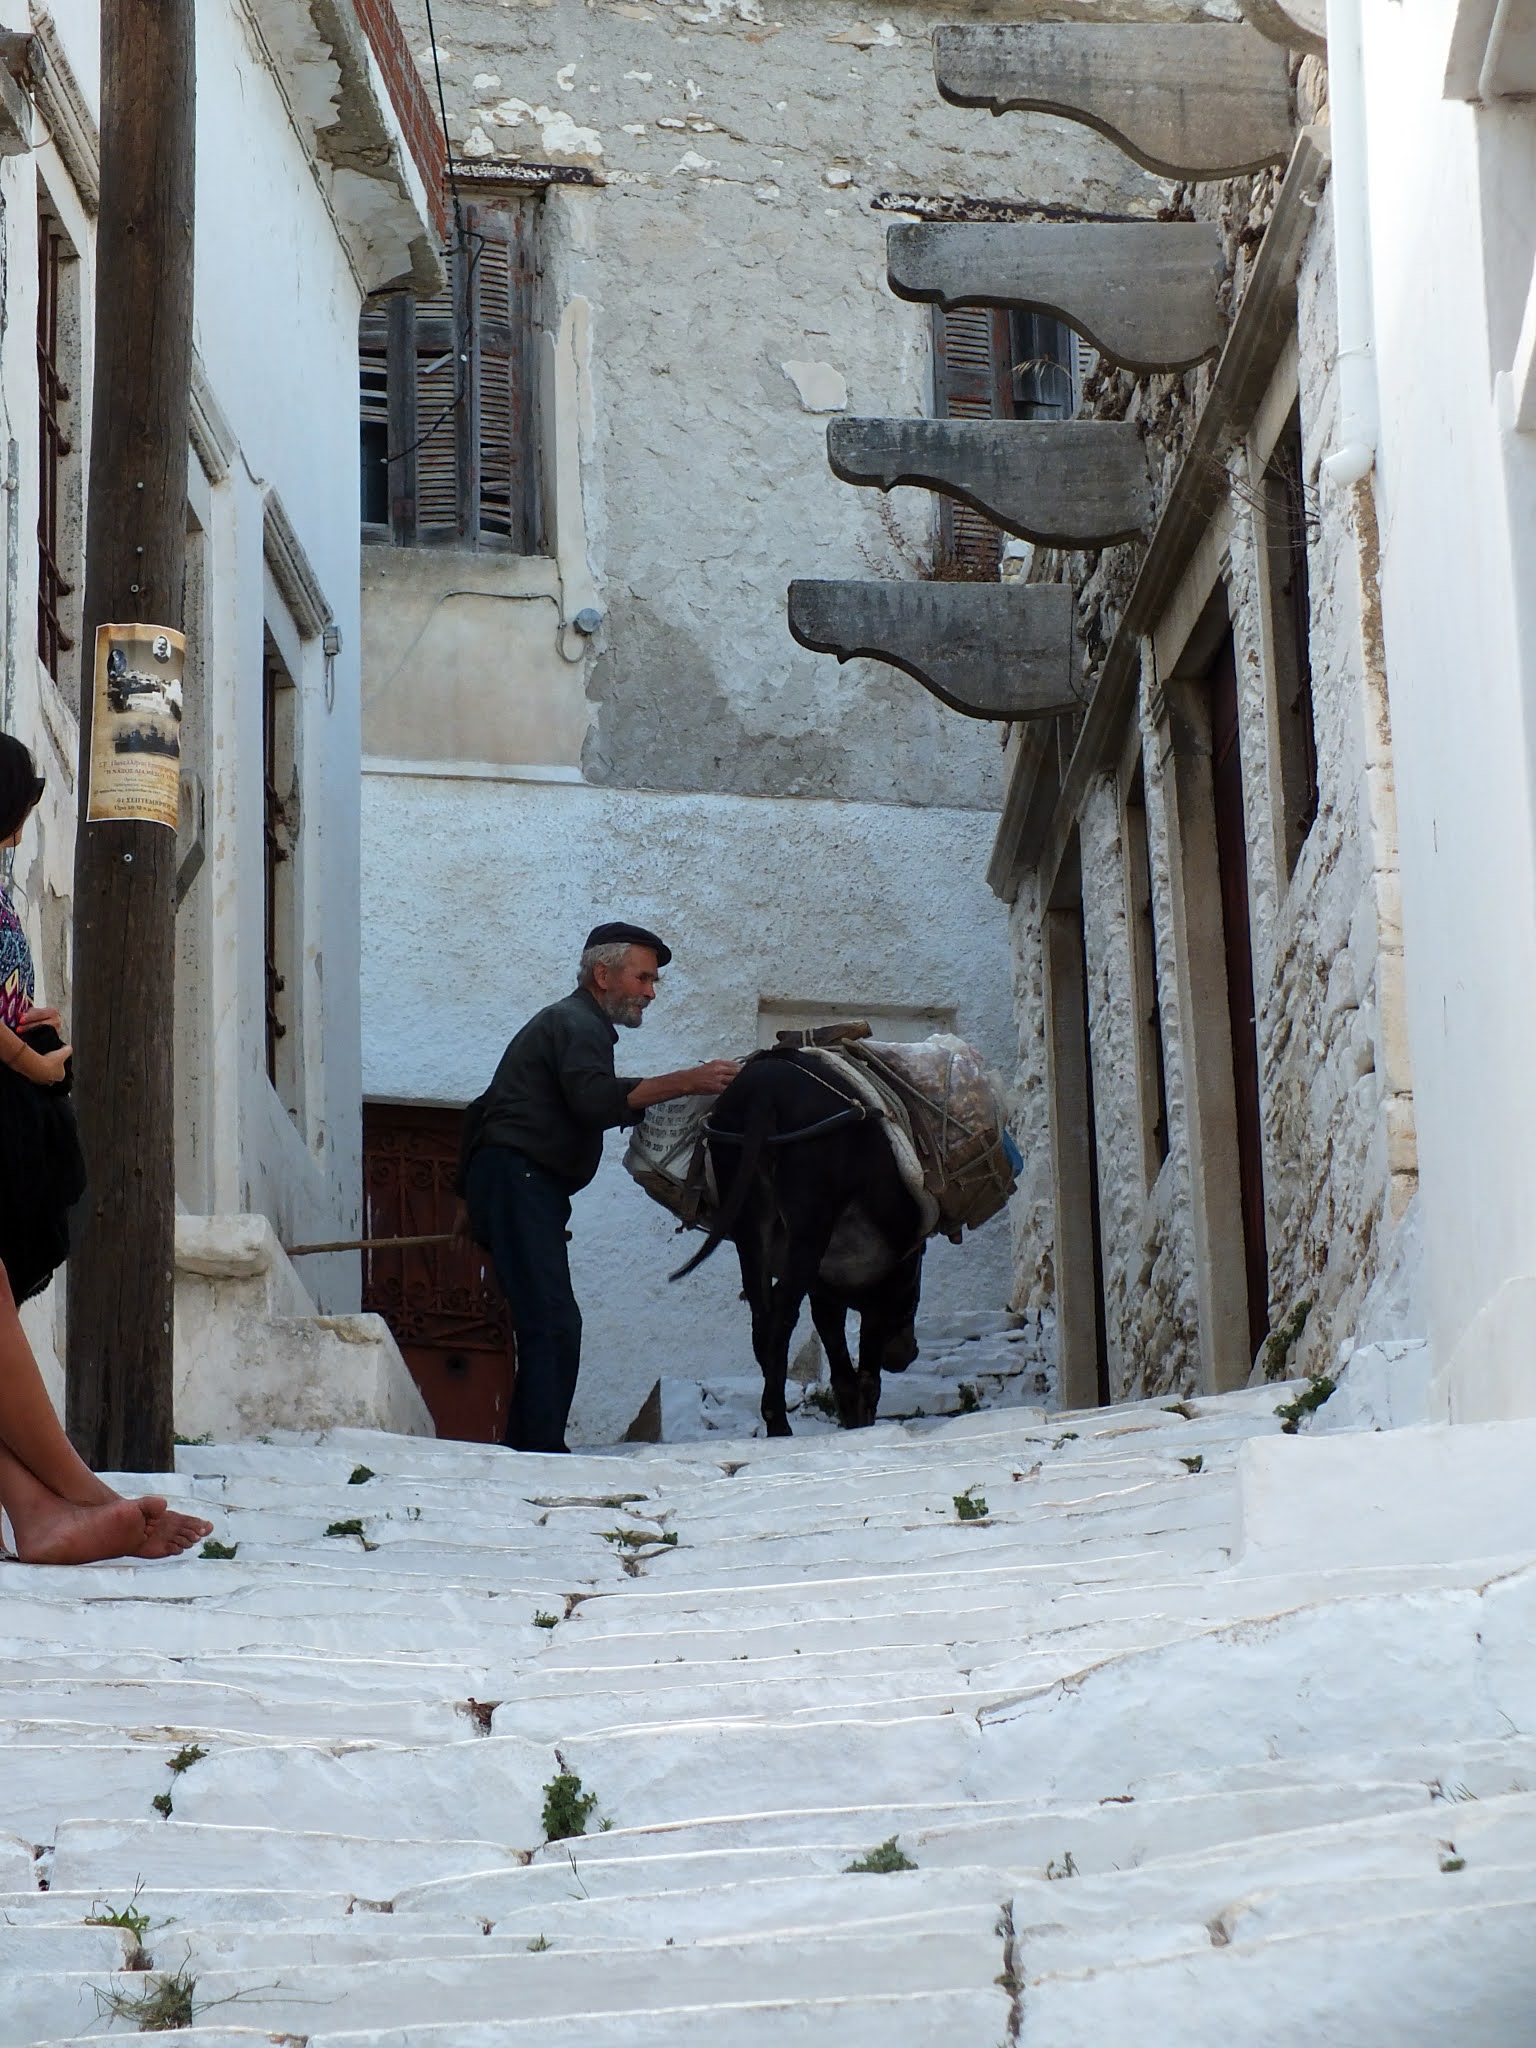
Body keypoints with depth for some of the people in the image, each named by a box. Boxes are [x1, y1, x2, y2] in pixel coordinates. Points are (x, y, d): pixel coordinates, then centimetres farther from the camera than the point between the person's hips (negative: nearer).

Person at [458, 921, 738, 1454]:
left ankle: (523, 1450, 5)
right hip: (520, 1181, -11)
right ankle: (543, 1452, -26)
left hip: (506, 1185, 11)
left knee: (545, 1326, 7)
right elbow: (595, 1099, -26)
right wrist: (685, 1082, -26)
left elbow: (482, 1109, 32)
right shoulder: (578, 1024, -5)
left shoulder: (560, 1022, 28)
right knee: (554, 1325, -19)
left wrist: (469, 1197, 32)